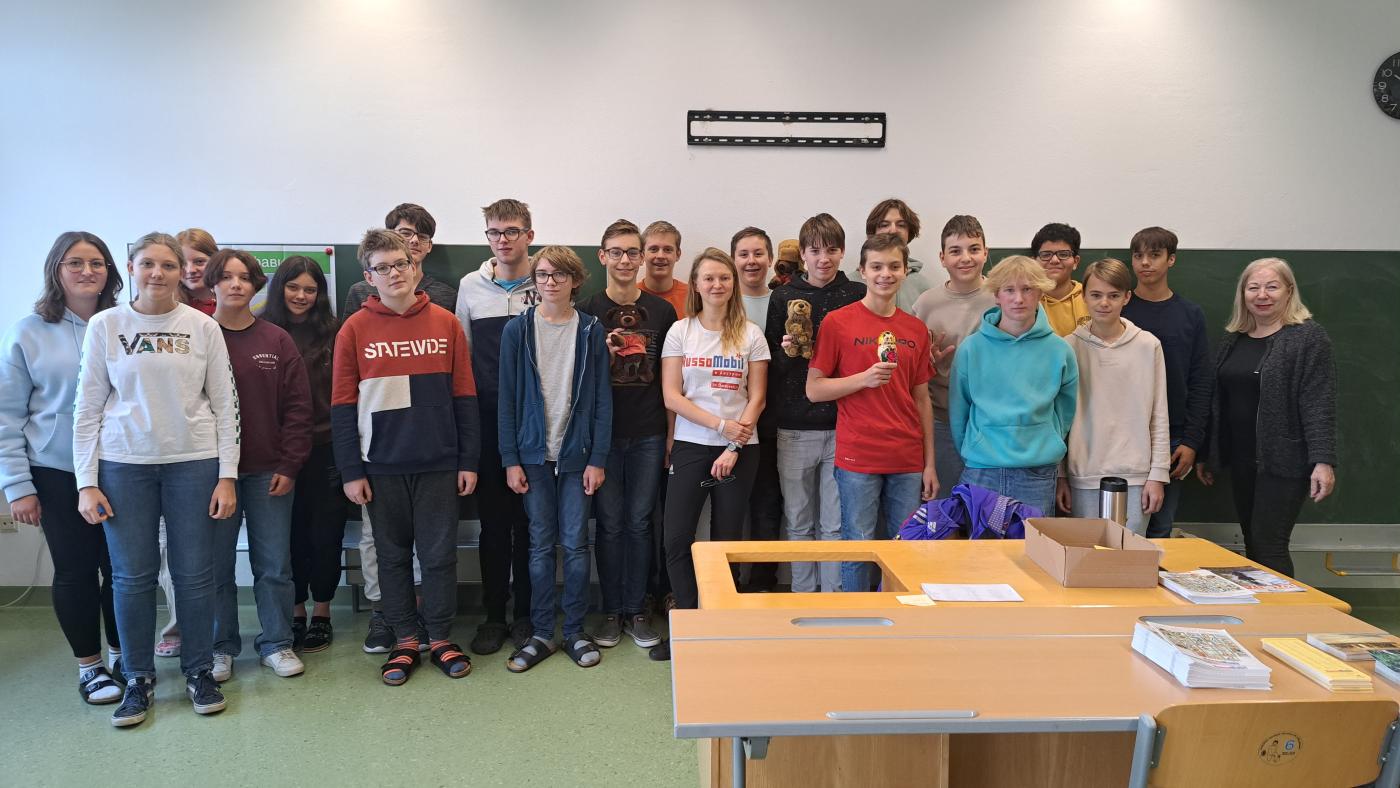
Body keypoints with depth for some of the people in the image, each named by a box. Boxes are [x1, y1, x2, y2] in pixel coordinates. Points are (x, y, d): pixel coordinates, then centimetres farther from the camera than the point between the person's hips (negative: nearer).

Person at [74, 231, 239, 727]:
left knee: (195, 572, 4)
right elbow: (88, 408, 3)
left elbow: (224, 405, 2)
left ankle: (199, 671, 20)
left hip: (194, 462, 0)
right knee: (132, 575, 5)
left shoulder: (203, 328, 1)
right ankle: (139, 679, 21)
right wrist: (86, 482, -1)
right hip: (124, 464, 1)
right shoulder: (105, 326, 2)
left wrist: (227, 475, -3)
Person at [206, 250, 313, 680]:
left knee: (274, 563, 6)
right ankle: (221, 647, 21)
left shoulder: (277, 341, 4)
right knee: (216, 564, 7)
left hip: (269, 471, 1)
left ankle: (277, 643, 19)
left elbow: (297, 408, 2)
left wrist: (289, 465, -4)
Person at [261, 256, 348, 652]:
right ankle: (296, 613, 23)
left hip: (325, 446, -1)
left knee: (325, 531, 6)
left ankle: (321, 614, 21)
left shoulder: (332, 332, 1)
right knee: (290, 532, 9)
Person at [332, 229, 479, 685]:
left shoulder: (445, 323, 2)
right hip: (382, 465, 0)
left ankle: (440, 639, 20)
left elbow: (464, 396, 3)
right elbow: (343, 406, 0)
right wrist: (351, 471, -4)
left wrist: (468, 460, 1)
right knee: (393, 555, 10)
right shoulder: (355, 330, 0)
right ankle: (404, 641, 23)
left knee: (439, 554, 6)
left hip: (438, 463, 0)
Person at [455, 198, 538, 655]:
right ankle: (494, 614, 20)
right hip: (487, 420, 2)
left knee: (530, 519, 6)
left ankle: (527, 613, 19)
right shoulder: (470, 286, 7)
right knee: (493, 519, 8)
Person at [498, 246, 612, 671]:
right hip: (534, 454, 0)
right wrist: (510, 459, -5)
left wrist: (598, 458, -5)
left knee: (576, 544, 5)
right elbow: (507, 398, 0)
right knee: (541, 545, 7)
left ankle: (575, 631, 17)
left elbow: (602, 399, 0)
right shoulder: (517, 330, 1)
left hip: (577, 454, 0)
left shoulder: (591, 330, 1)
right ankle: (542, 633, 17)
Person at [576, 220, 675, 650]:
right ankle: (611, 611, 19)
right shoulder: (587, 311, 1)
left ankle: (636, 610, 20)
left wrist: (672, 432, 5)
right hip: (603, 432, -1)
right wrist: (601, 353, -16)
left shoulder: (662, 311, 5)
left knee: (639, 523, 8)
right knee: (609, 523, 6)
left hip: (648, 434, 1)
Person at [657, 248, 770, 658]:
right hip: (691, 447, 1)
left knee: (727, 541, 7)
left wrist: (734, 448, -10)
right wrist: (721, 424, -13)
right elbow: (671, 396, -3)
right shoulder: (680, 331, 3)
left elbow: (757, 398, 0)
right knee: (677, 540, -3)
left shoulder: (750, 334, 2)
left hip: (739, 450, 0)